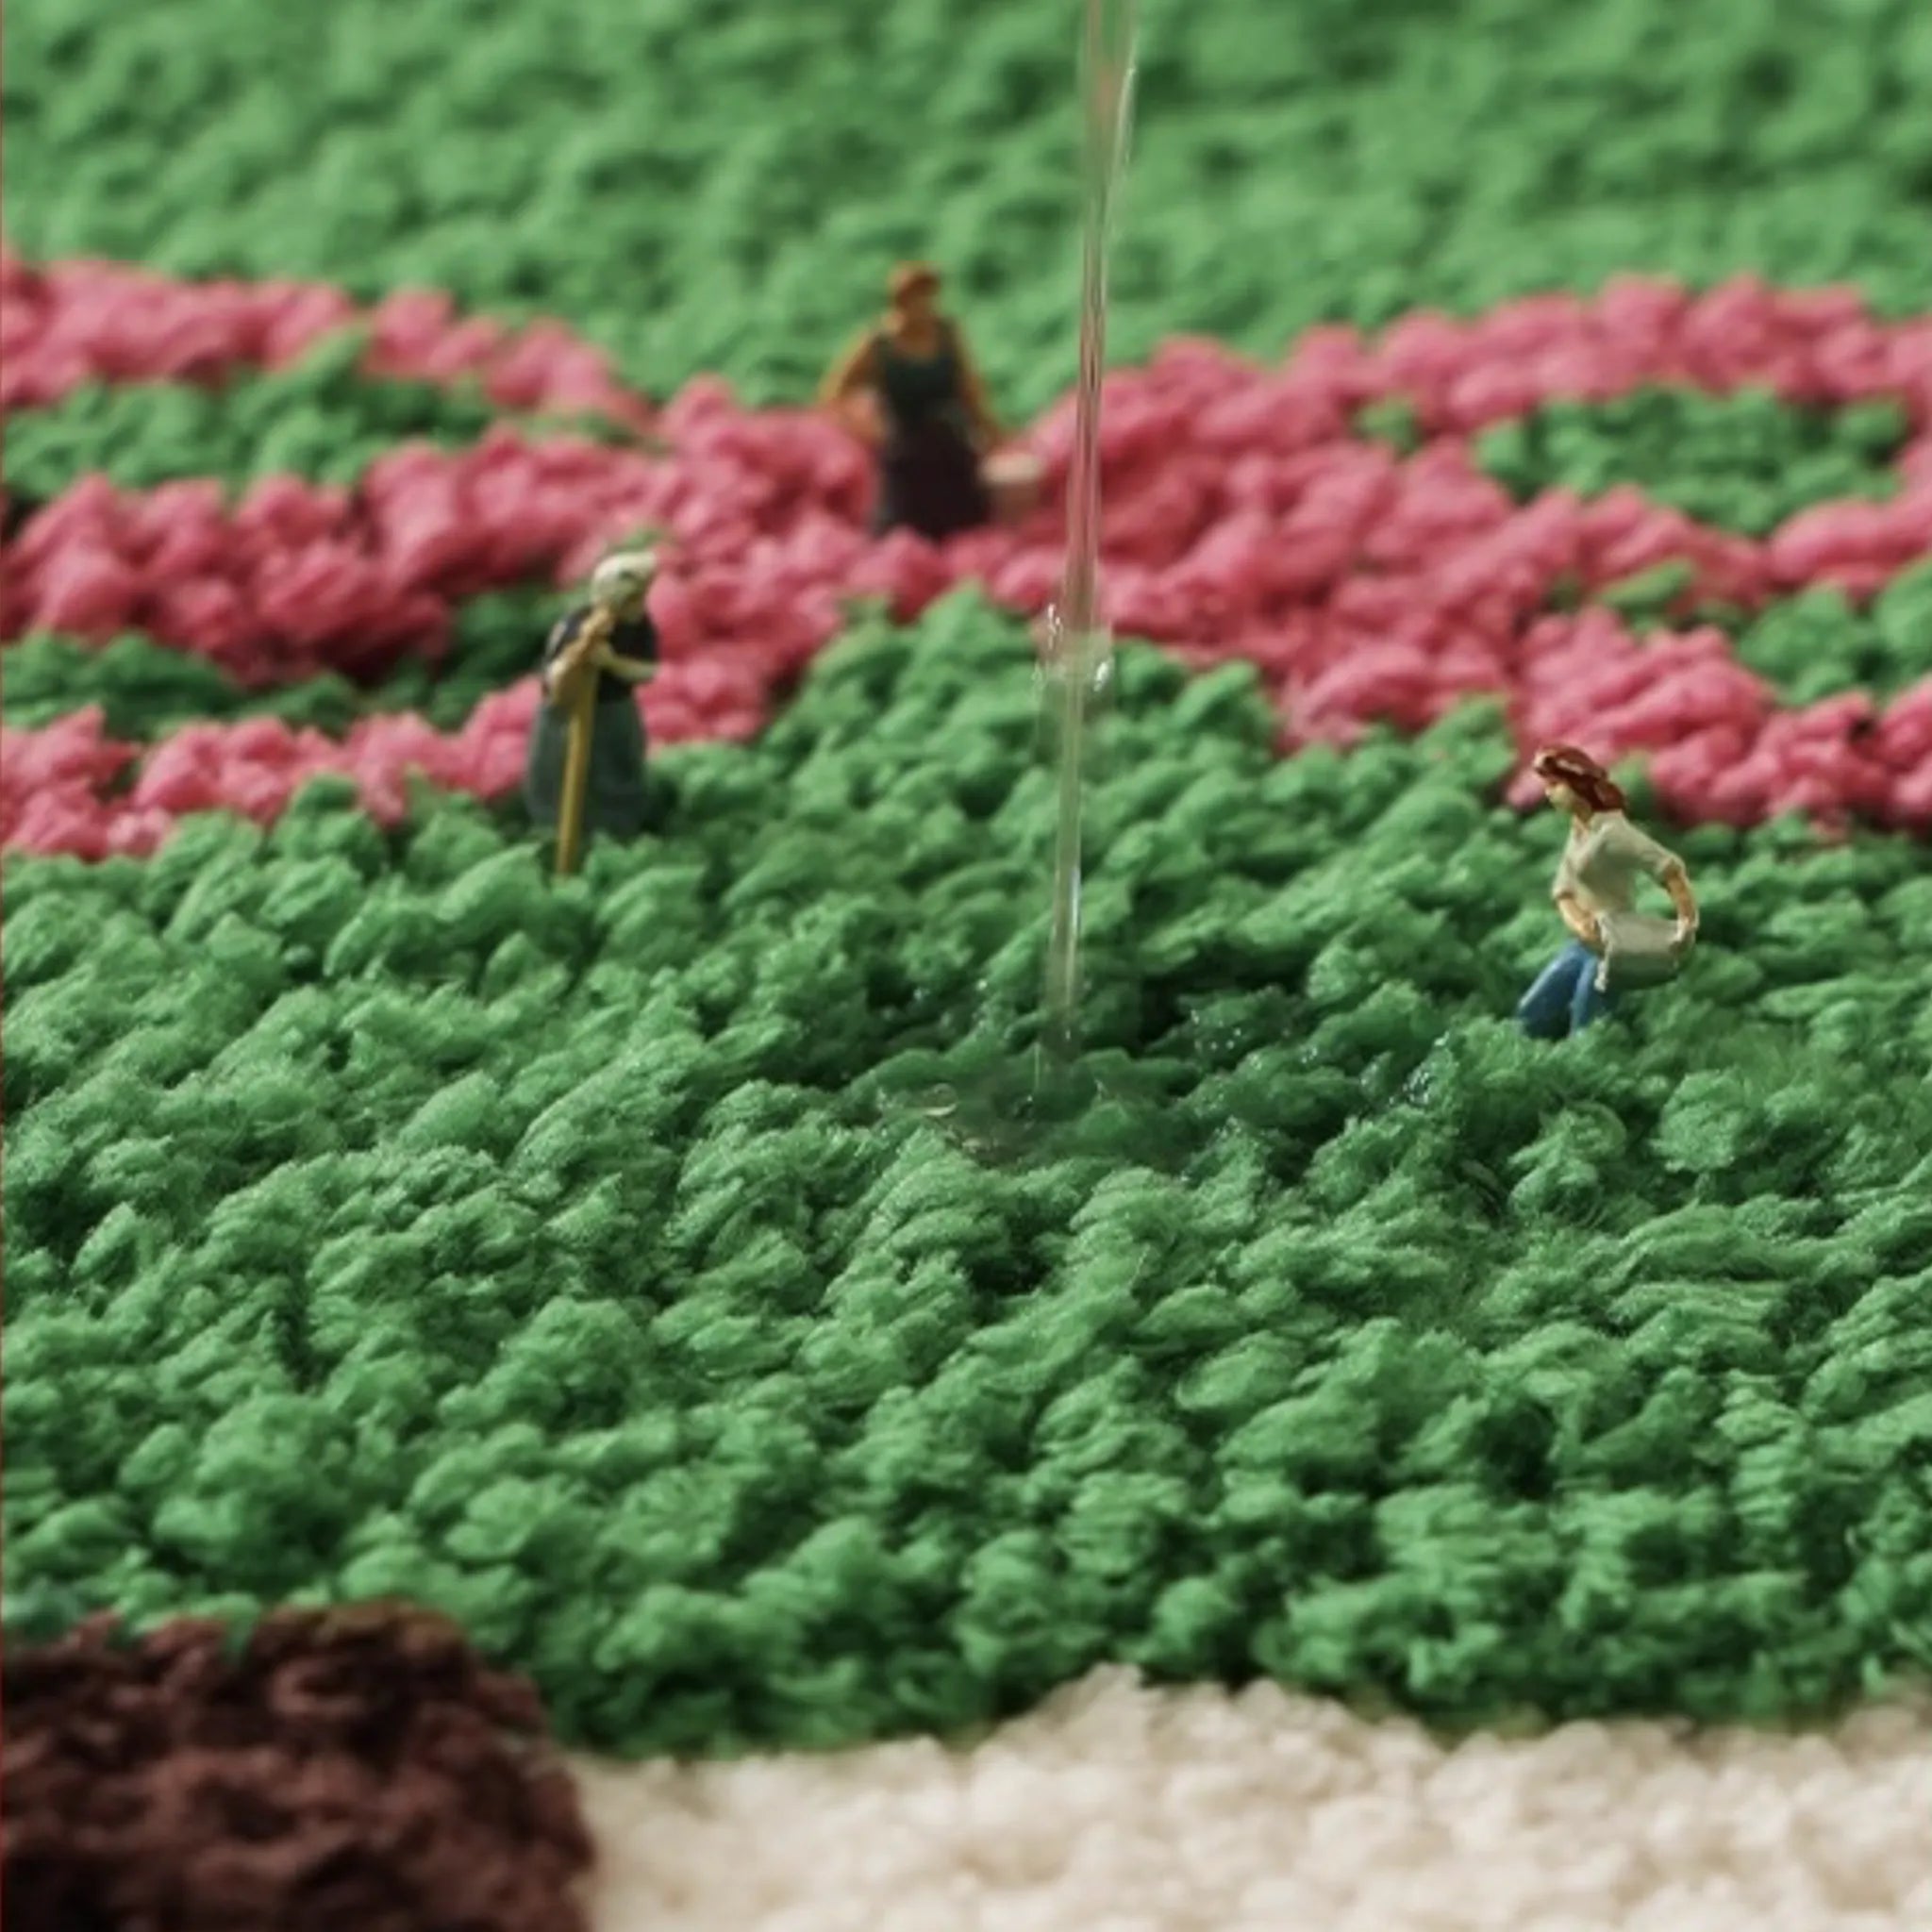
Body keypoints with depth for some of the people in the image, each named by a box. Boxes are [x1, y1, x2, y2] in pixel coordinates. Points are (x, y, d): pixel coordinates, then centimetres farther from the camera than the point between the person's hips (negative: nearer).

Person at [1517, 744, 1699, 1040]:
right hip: (1586, 944, 9)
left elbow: (1671, 869, -24)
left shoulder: (1612, 833, -20)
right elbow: (1563, 893, 7)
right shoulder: (1577, 832, 8)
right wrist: (1578, 921, -14)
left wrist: (1687, 925, -28)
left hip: (1615, 947, -9)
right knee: (1532, 1016, 10)